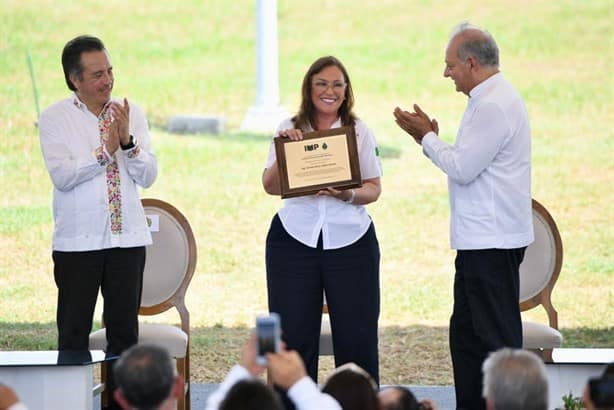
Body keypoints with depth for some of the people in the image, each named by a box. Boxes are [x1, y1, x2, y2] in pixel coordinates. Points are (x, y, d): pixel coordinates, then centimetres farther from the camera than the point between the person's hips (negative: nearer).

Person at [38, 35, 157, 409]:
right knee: (74, 332, -1)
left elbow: (148, 176, 2)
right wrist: (105, 150, -17)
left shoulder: (132, 114, 8)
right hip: (78, 241, -3)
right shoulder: (55, 119, 0)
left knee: (125, 329, 5)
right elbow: (62, 176, -12)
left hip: (127, 237, 3)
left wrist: (127, 142, -14)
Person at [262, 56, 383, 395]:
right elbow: (271, 187, 1)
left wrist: (349, 195, -16)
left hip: (350, 240, 0)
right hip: (294, 240, 0)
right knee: (293, 337, 0)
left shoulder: (359, 132, 5)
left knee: (356, 336, -1)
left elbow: (374, 189, 5)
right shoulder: (289, 130, 6)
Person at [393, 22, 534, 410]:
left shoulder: (493, 106, -18)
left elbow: (462, 168, -19)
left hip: (491, 242, -11)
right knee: (467, 333, 15)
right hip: (486, 238, 11)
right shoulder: (495, 98, 16)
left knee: (495, 335, -7)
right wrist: (431, 137, 11)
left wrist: (427, 137, -6)